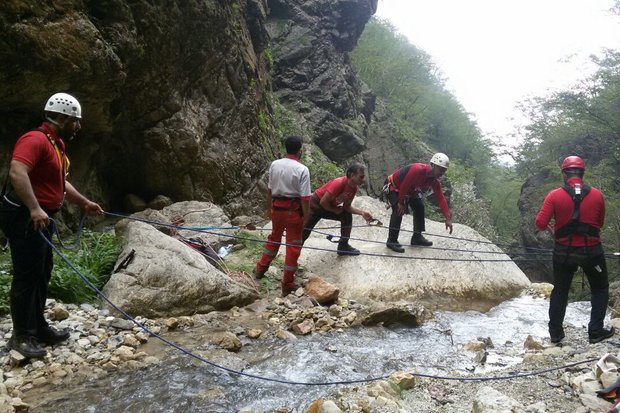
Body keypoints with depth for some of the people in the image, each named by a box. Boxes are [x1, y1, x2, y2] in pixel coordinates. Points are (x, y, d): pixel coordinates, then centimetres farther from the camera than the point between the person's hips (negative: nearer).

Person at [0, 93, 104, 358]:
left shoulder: (55, 144, 17)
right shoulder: (35, 140, -16)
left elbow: (59, 183, 26)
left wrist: (85, 203, 26)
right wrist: (34, 209, -36)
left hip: (41, 219, 10)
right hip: (24, 218, -10)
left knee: (42, 275, 14)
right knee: (27, 276, -4)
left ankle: (38, 328, 25)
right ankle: (21, 336, 7)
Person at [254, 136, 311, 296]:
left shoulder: (274, 164, -1)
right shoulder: (302, 169, -15)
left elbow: (269, 189, 7)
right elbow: (305, 197, -16)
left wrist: (269, 207, 19)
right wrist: (305, 216, -6)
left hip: (277, 207, 5)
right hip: (294, 209, -4)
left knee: (274, 238, 26)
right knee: (293, 245, 7)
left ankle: (261, 268, 39)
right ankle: (287, 284, 15)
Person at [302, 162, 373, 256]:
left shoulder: (354, 188, -9)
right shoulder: (339, 183, -34)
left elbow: (347, 207, 2)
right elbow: (323, 202, -29)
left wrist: (362, 213, -10)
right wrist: (335, 210, -13)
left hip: (330, 206, 8)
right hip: (315, 205, -8)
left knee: (347, 216, 6)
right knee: (304, 232, -6)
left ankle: (343, 246, 14)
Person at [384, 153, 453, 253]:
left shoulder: (434, 181, -11)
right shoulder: (417, 170, -37)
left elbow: (441, 199, -12)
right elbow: (404, 185, -32)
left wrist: (448, 218, -16)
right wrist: (401, 203, -22)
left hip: (410, 189, 9)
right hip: (393, 186, -9)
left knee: (419, 207, 7)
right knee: (398, 210, -24)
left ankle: (417, 237, 19)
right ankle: (392, 241, -16)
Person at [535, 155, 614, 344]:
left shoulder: (554, 196, -12)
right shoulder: (597, 195, -7)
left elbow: (540, 224, -16)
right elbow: (600, 223, 6)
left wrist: (551, 228, 6)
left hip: (564, 252, 0)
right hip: (592, 251, 0)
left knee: (560, 291, 17)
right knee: (600, 290, 21)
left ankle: (555, 333, 19)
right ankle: (596, 331, 18)